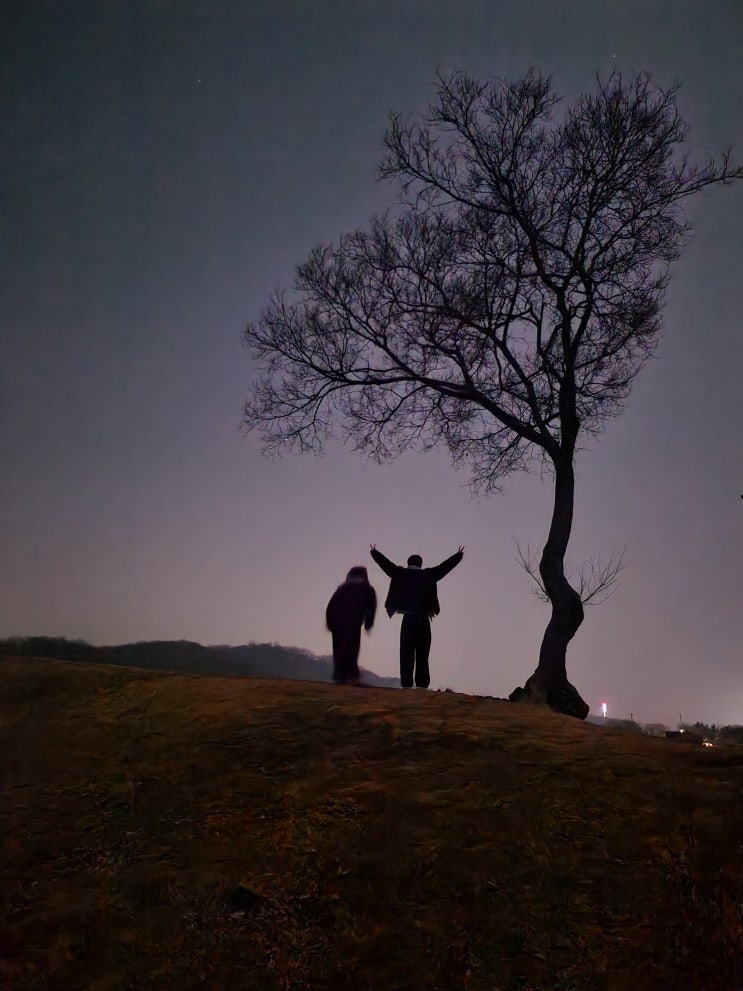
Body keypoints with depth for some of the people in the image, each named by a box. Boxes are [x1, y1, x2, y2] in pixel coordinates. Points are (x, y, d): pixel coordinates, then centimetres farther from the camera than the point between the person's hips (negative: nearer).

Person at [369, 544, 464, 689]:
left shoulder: (401, 574, 2)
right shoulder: (428, 575, 1)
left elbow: (386, 563, 11)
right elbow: (445, 566, 8)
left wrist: (374, 552, 25)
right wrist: (459, 556, 20)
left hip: (407, 620, 1)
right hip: (423, 620, 0)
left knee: (406, 654, 4)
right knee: (422, 655, 3)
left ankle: (406, 683, 1)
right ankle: (422, 684, 0)